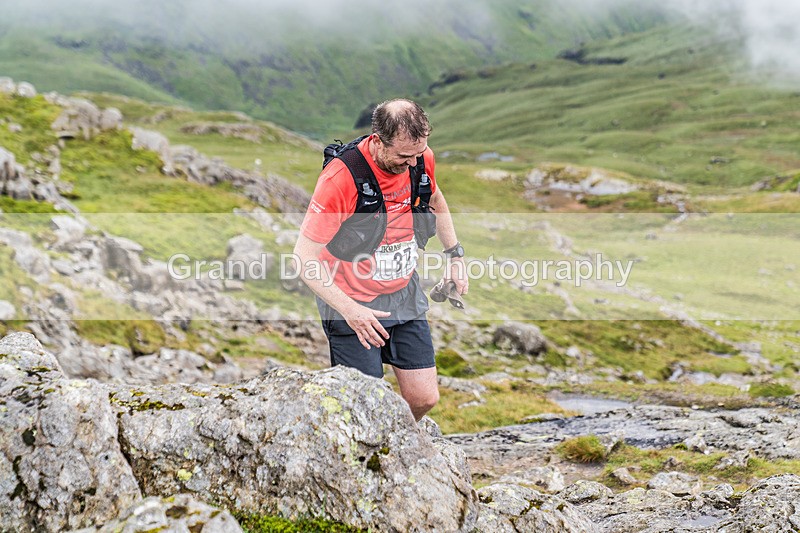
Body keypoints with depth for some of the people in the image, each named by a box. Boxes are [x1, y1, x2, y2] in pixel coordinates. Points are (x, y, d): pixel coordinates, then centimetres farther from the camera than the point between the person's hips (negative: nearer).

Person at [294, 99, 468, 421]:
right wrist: (349, 310, -30)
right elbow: (304, 258, -21)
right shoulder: (341, 177, -24)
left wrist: (454, 255, 15)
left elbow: (436, 201, 21)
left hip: (405, 296, 6)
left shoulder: (421, 159, -6)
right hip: (353, 304, -5)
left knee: (424, 398, 4)